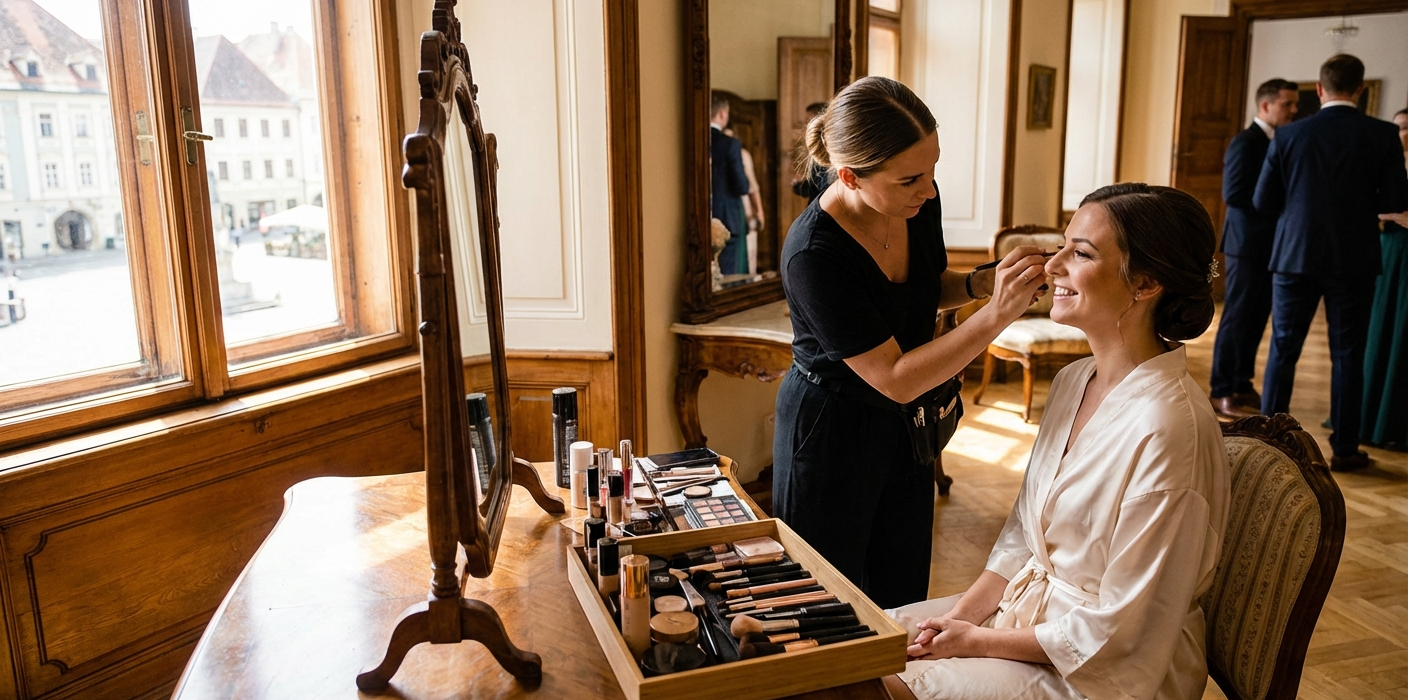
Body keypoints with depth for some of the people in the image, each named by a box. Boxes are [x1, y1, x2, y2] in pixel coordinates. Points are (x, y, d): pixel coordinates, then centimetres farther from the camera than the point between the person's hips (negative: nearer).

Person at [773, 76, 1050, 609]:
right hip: (831, 431, -6)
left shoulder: (919, 200, -11)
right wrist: (997, 313, -32)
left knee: (902, 596, 19)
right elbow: (895, 380, -28)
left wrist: (981, 282, -10)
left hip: (908, 426, 6)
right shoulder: (813, 253, -31)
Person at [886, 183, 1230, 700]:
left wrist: (977, 641, -14)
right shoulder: (1073, 381, 0)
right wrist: (961, 615, -4)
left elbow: (1119, 632, -23)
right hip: (1031, 605, 7)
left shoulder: (1168, 428, -27)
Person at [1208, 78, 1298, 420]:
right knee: (1237, 317, -3)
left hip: (1269, 244, 8)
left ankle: (1242, 384, 20)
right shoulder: (1246, 142, -11)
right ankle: (1221, 392, 4)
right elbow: (1233, 194, -19)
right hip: (1248, 244, -8)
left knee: (1257, 318, 11)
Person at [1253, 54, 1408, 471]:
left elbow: (1263, 201, -1)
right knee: (1347, 355, 8)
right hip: (1353, 261, 0)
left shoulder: (1289, 135, -4)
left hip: (1295, 256, 0)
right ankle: (1344, 448, 14)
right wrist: (1359, 202, 16)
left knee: (1283, 349, 10)